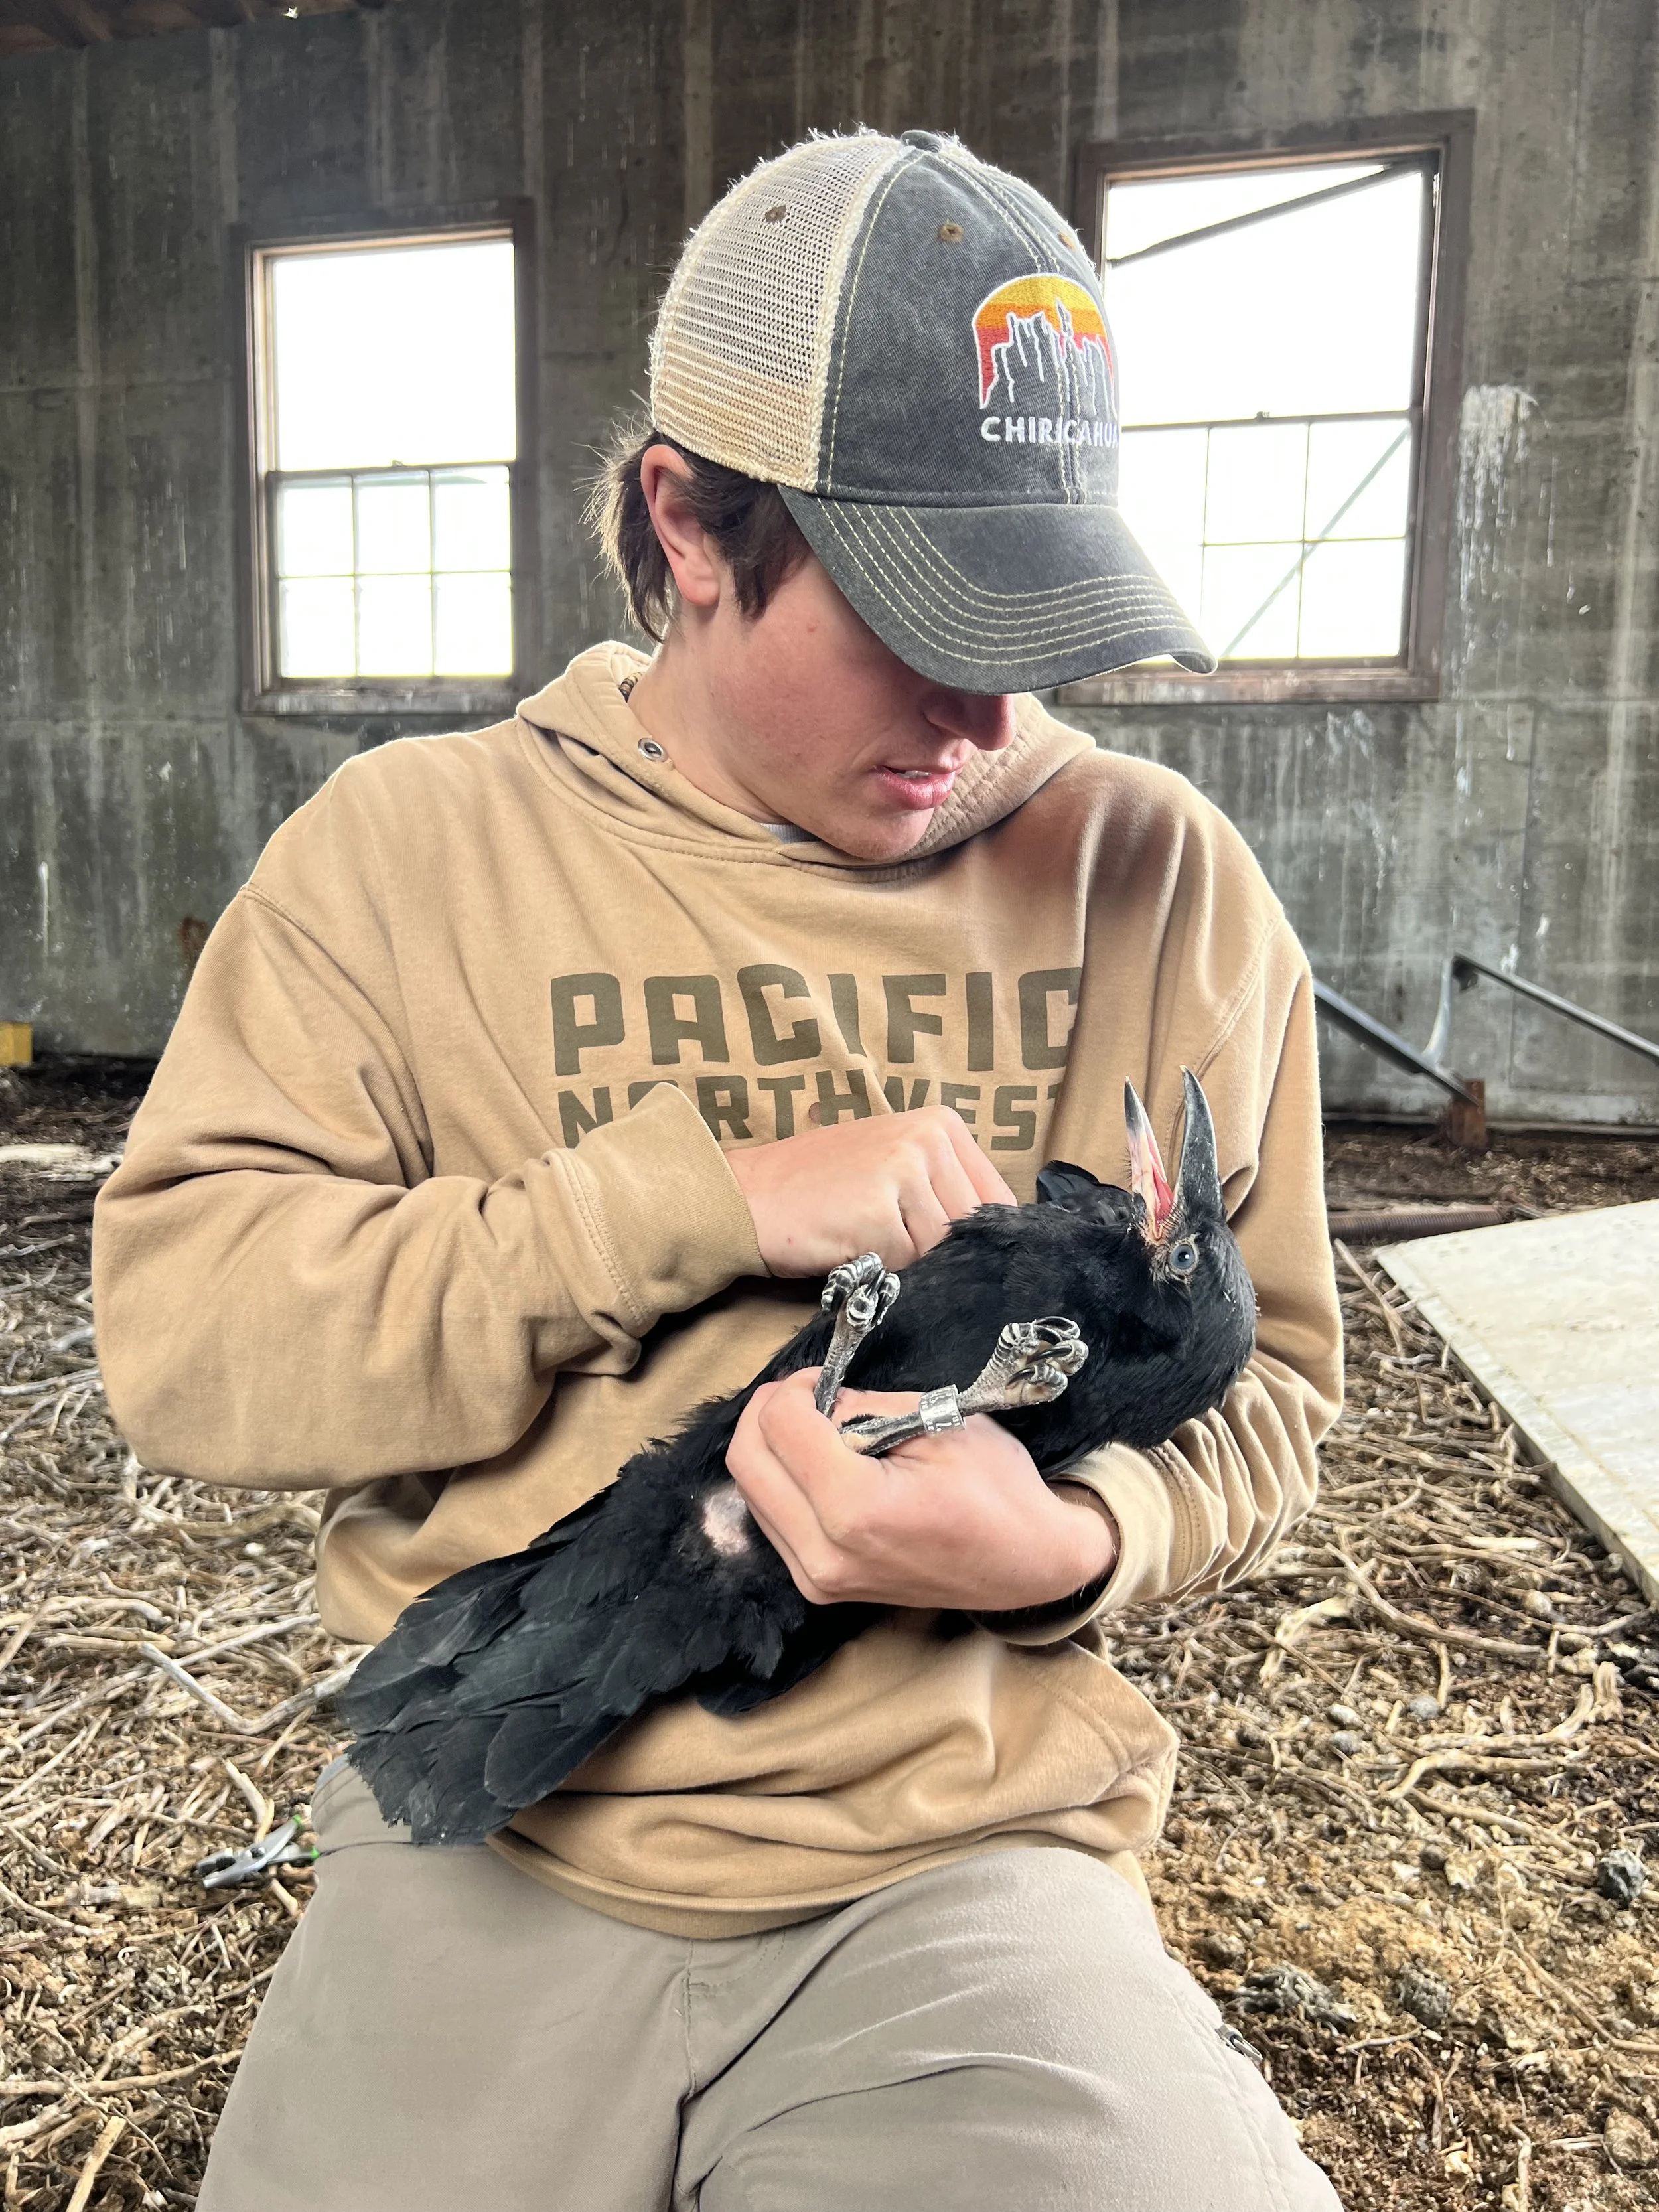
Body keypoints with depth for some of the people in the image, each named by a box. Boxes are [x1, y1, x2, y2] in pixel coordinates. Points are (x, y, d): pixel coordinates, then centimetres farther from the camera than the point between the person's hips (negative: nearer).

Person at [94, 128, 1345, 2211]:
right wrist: (713, 1197, -20)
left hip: (964, 1863, 0)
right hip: (486, 1848, 1)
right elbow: (175, 1323, -11)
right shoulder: (404, 846, -3)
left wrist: (1068, 1547, -18)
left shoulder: (1163, 879, -2)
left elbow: (1259, 1378, 4)